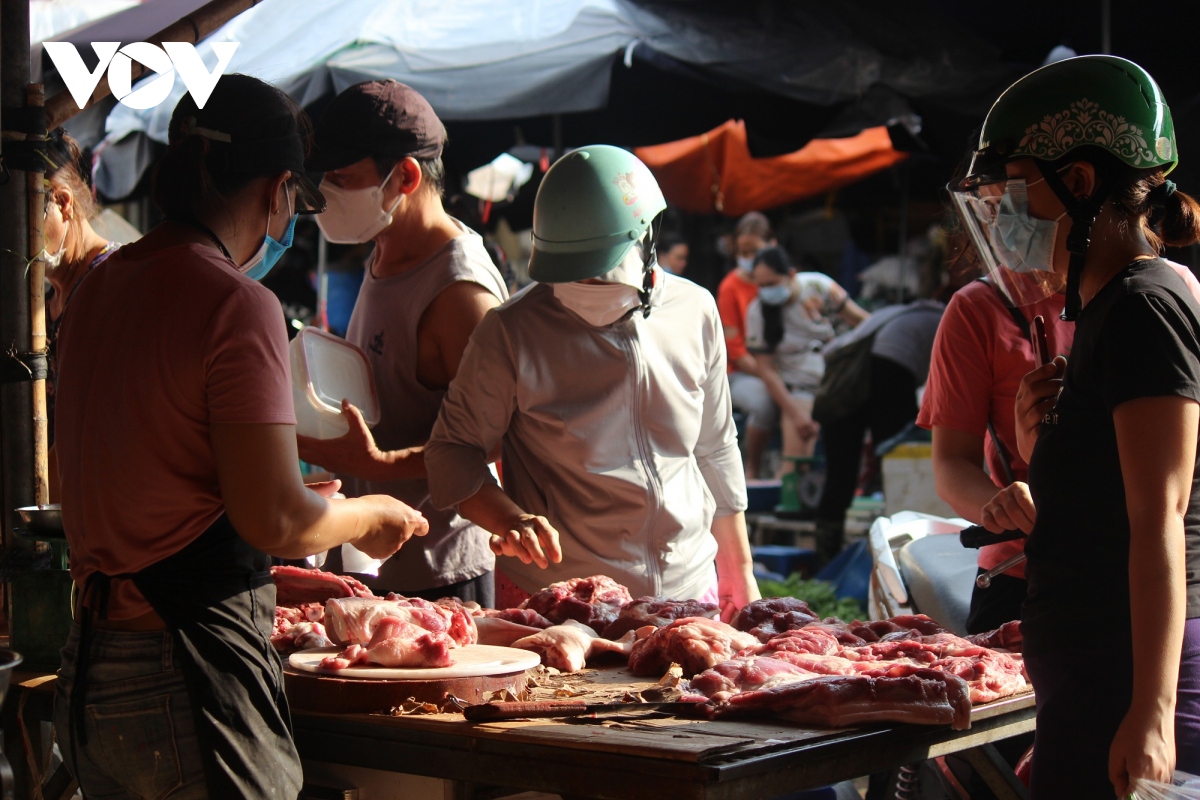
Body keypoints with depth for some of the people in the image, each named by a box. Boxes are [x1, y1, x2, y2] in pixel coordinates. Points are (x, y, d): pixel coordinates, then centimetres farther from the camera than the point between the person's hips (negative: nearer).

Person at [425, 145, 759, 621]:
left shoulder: (694, 312, 2)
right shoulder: (513, 332, -11)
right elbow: (453, 451, -3)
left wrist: (740, 577, 17)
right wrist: (511, 519, -22)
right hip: (558, 608, -3)